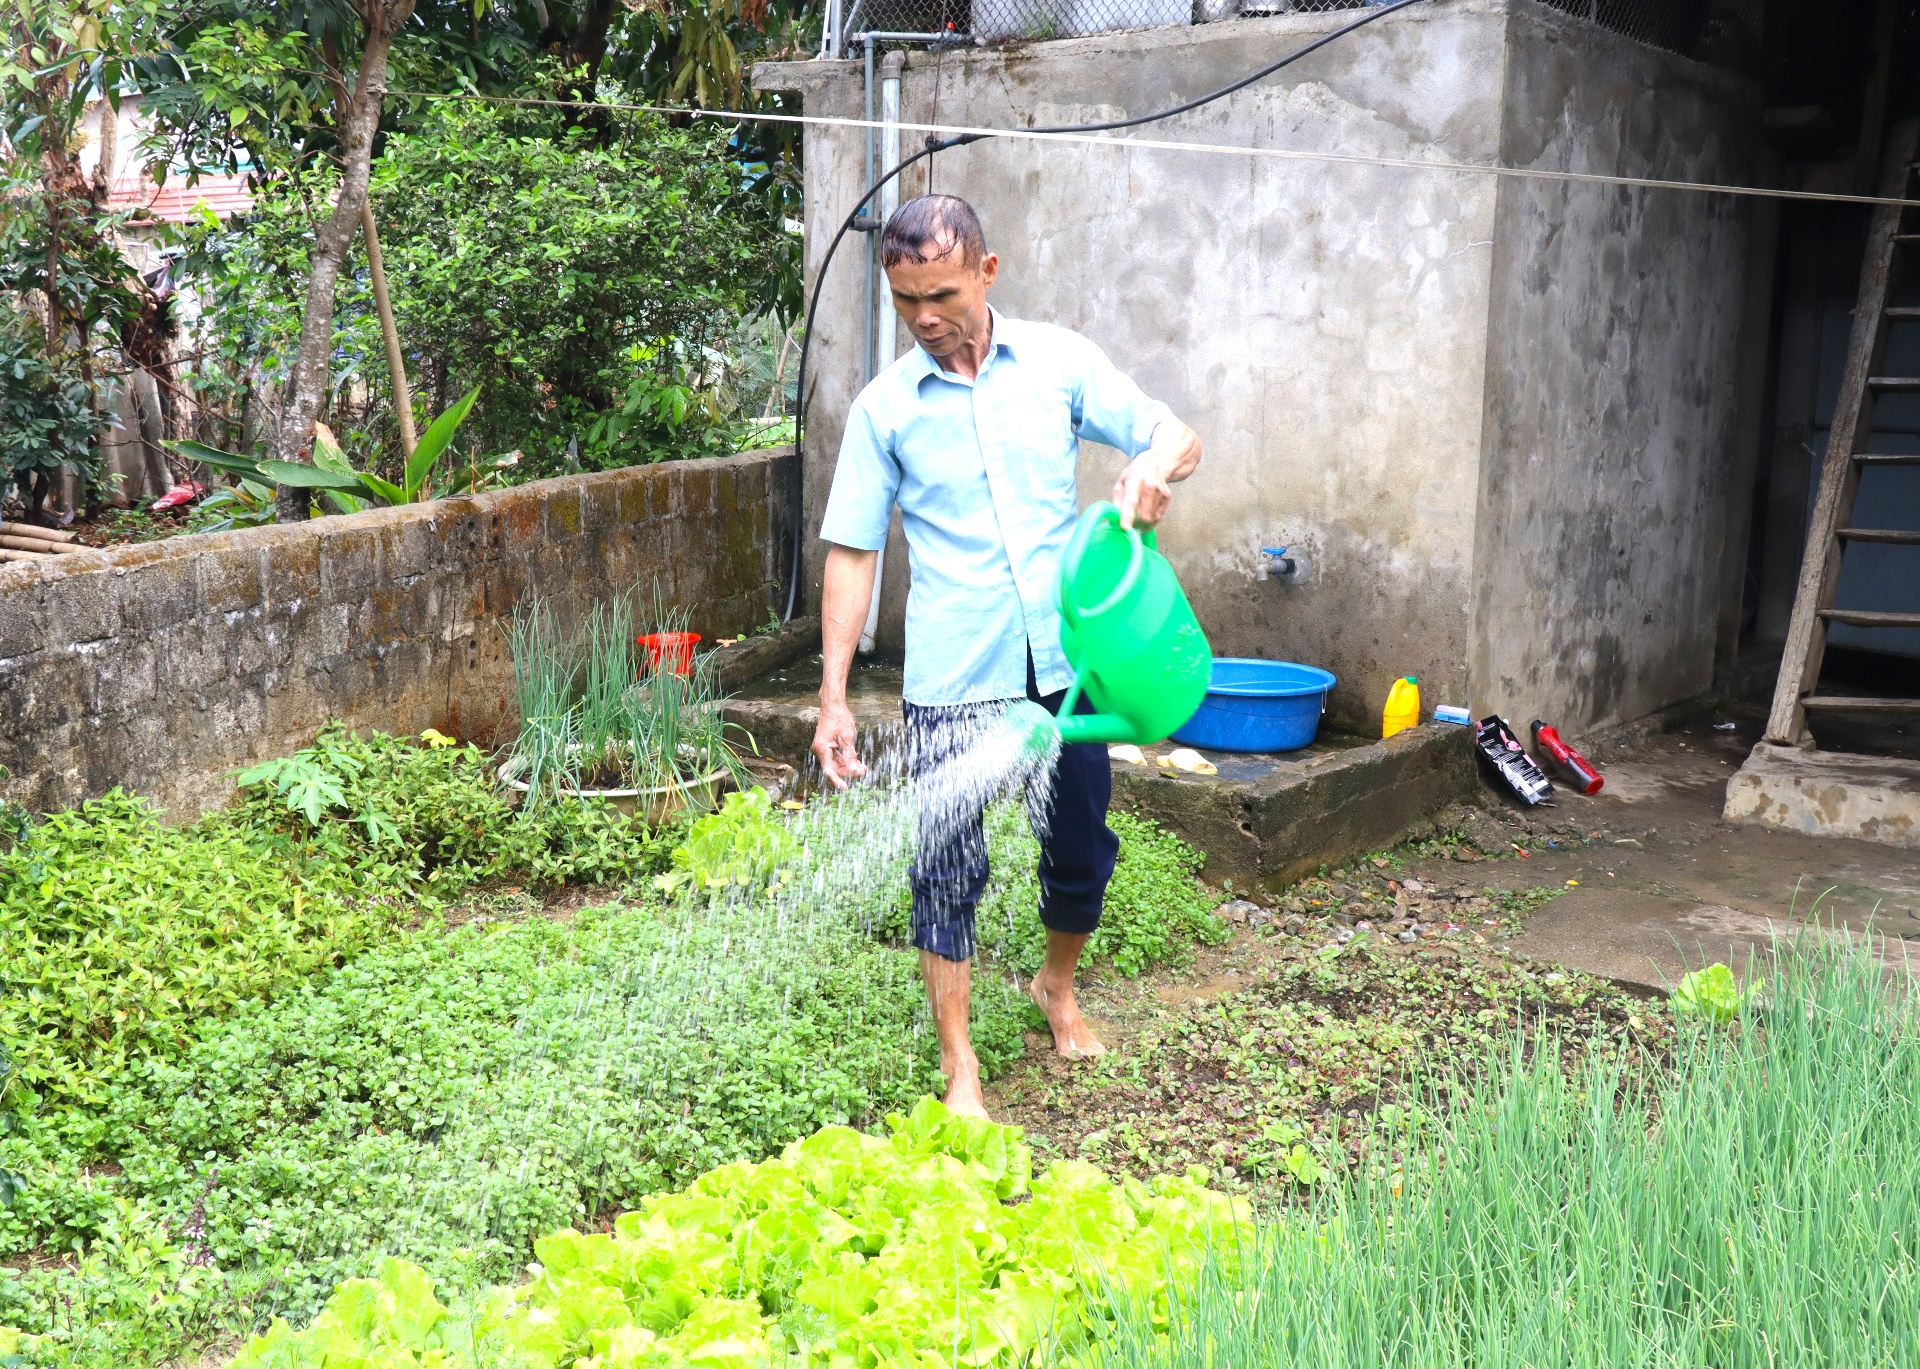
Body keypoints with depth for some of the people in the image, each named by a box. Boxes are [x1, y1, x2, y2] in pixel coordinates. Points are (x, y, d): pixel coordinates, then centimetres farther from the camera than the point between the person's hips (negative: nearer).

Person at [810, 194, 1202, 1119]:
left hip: (1065, 662, 2)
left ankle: (1057, 988, 41)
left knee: (1082, 852, 13)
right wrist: (833, 696, -5)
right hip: (950, 680, -2)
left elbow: (1178, 438, 3)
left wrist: (1152, 465, -22)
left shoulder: (1057, 362, 2)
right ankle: (958, 1062, 16)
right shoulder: (884, 408, -1)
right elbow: (852, 553, 0)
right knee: (948, 869, 1)